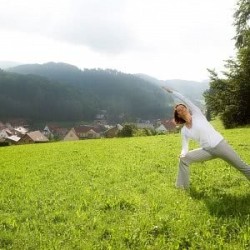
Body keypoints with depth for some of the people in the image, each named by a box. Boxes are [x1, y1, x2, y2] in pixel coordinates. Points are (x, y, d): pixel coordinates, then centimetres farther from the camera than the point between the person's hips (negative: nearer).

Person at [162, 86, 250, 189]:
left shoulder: (197, 115, -4)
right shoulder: (184, 130, 5)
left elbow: (185, 100, -10)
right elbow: (185, 147, 5)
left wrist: (172, 91, -9)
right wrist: (183, 153, -17)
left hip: (220, 145, -3)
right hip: (207, 151, 4)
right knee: (183, 159, -10)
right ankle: (183, 187, 0)